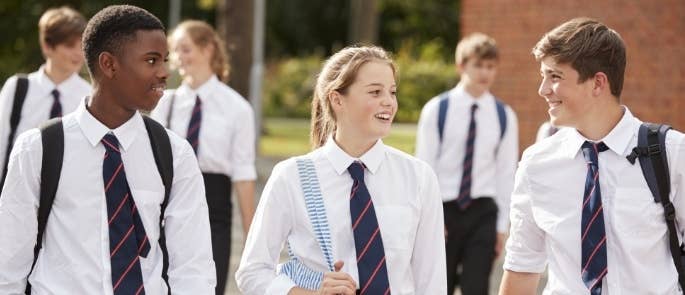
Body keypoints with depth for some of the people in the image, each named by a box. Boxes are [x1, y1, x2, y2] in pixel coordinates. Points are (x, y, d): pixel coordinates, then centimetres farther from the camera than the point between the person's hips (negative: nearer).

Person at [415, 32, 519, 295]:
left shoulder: (504, 116, 2)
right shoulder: (437, 110, -4)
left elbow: (506, 172, 5)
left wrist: (502, 224, 3)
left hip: (482, 213, 1)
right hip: (443, 210, -1)